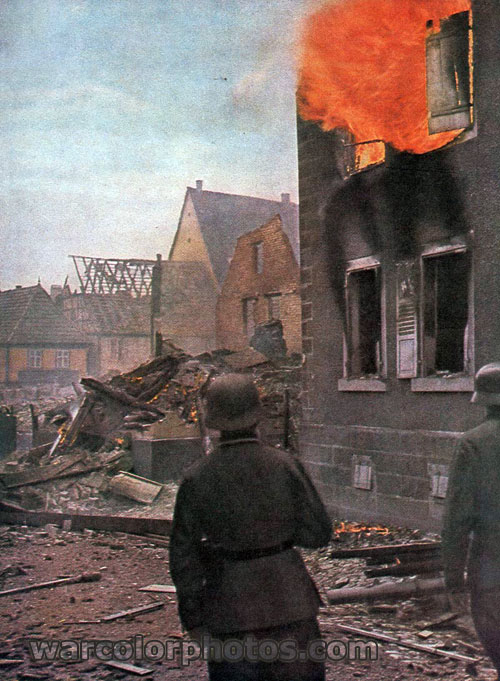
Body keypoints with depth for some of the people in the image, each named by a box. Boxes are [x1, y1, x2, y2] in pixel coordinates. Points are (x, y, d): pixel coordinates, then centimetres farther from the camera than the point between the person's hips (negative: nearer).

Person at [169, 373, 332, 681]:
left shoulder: (197, 479, -8)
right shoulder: (285, 466, -10)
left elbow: (183, 557, -4)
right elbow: (318, 533, -4)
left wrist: (193, 618, 5)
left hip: (230, 606, 0)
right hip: (287, 596, 0)